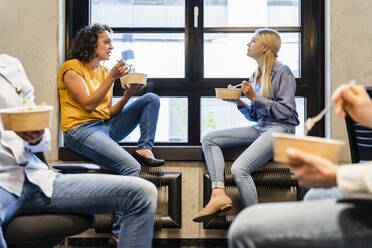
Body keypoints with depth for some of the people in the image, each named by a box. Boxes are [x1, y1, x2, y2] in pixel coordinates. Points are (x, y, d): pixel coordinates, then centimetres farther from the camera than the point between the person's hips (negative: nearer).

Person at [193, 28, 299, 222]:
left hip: (281, 128, -9)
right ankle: (218, 194, -20)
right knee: (209, 139, -4)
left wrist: (255, 98, -14)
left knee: (239, 169, -28)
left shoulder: (282, 72, -7)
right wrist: (240, 103, 2)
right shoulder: (257, 75, 18)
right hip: (260, 128, 9)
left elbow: (285, 111, -14)